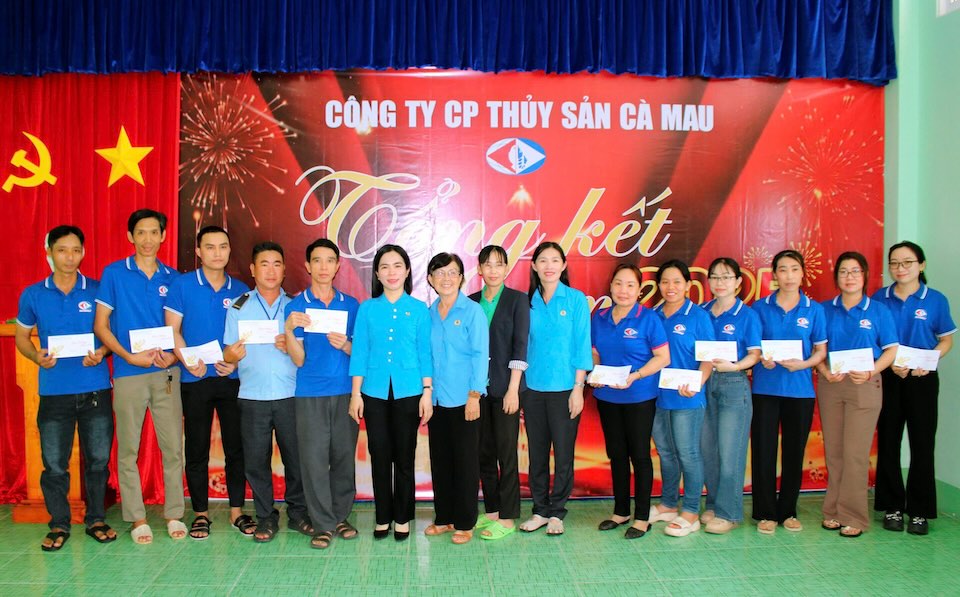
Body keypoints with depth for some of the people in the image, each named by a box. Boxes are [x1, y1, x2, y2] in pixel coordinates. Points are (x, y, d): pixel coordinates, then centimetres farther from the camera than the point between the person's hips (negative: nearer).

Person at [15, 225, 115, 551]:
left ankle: (96, 519, 22)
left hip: (95, 388, 0)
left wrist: (101, 353, -12)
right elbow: (21, 336, 14)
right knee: (54, 463, 4)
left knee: (98, 459, 6)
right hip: (54, 390, 1)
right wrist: (37, 356, -7)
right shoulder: (33, 294, 5)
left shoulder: (97, 290, 3)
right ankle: (59, 524, 20)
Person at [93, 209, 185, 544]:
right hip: (128, 374, -1)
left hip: (166, 373, 2)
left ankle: (174, 514, 15)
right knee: (128, 450, 4)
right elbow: (101, 325, 1)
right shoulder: (114, 273, 2)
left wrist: (174, 355, -7)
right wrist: (130, 356, -11)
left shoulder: (172, 278, 8)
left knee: (173, 447, 3)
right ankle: (137, 518, 16)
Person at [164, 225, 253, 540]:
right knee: (196, 449, 6)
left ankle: (237, 510, 17)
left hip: (233, 379, 2)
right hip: (195, 381, -1)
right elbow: (173, 331, -3)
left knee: (236, 447, 5)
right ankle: (200, 513, 19)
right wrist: (189, 361, -18)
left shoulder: (240, 289, 7)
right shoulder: (182, 285, 1)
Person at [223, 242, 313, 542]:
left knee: (296, 456, 3)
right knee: (256, 460, 3)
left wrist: (290, 346, -12)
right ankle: (266, 517, 18)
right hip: (253, 397, 0)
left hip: (290, 395, 0)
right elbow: (229, 355, 5)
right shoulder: (238, 307, 9)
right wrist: (232, 354, -17)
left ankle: (297, 513, 19)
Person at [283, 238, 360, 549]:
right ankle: (323, 524, 10)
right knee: (314, 459, -1)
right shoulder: (296, 306, 3)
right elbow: (298, 360, -1)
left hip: (345, 392, 2)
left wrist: (345, 345, -11)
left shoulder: (351, 305, 8)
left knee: (344, 456, 5)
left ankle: (341, 516, 20)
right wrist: (289, 331, -18)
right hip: (310, 394, -1)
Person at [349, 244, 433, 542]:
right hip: (375, 392, 1)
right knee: (379, 457, 6)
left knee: (404, 458, 6)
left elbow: (425, 353, 3)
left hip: (408, 392, -1)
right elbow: (360, 352, 4)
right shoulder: (367, 309, 5)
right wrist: (356, 394, 0)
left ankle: (402, 519, 20)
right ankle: (382, 518, 20)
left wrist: (427, 392, -2)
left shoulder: (418, 310, 3)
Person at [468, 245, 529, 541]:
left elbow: (520, 346, -7)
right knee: (484, 452, 11)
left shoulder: (517, 300, -2)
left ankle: (507, 517, 11)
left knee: (506, 453, 1)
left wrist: (512, 390, -12)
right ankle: (491, 511, 23)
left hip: (505, 388, -4)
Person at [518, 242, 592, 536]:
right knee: (537, 451, 10)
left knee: (563, 452, 4)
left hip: (563, 388, -3)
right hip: (532, 388, 3)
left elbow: (582, 345, -4)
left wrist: (578, 388, -9)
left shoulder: (576, 299, -2)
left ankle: (556, 512, 18)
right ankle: (540, 510, 23)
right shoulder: (527, 301, 6)